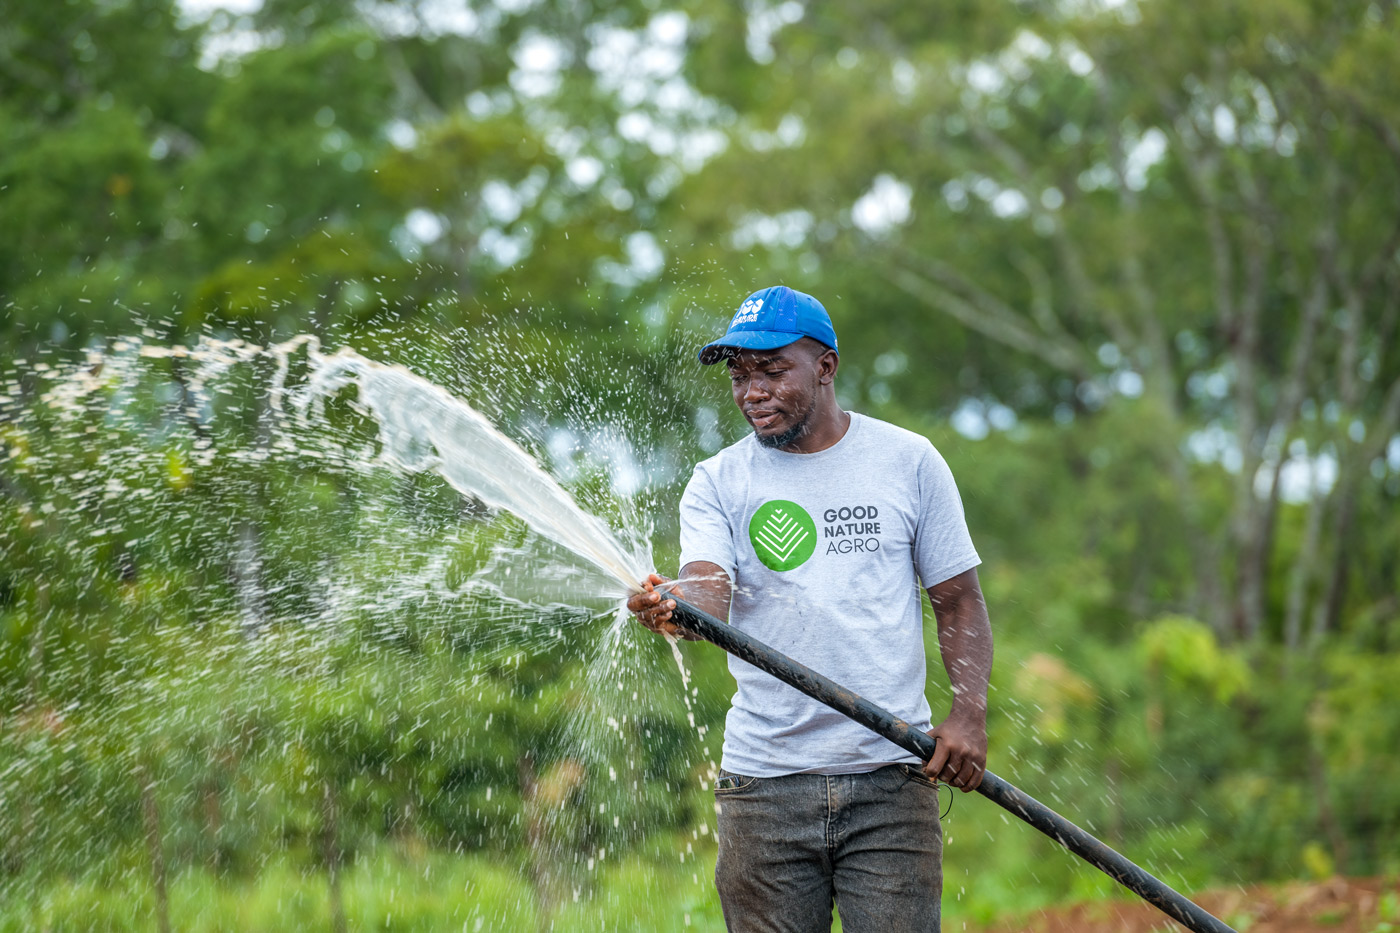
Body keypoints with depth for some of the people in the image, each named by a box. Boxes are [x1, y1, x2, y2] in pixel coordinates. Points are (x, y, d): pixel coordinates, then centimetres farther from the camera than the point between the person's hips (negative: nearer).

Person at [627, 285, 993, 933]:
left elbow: (958, 600, 9)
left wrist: (969, 714, -7)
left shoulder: (909, 461, 5)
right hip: (763, 780, 1)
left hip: (892, 779, -1)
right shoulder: (718, 483, 4)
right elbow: (709, 594, -13)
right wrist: (673, 606, -38)